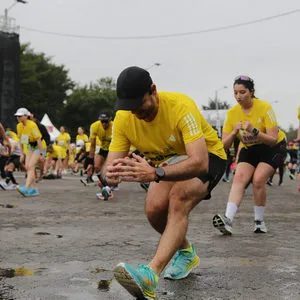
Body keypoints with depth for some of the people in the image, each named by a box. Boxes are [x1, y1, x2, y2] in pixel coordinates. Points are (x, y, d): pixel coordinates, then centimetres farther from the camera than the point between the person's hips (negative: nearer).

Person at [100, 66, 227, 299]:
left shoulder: (181, 106, -34)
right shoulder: (124, 118, -18)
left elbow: (200, 163, -45)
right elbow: (111, 164, -20)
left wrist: (155, 174, -60)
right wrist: (109, 176, -46)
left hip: (208, 156, -5)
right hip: (169, 160, 6)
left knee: (179, 199, -33)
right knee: (155, 209, -18)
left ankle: (152, 273, -44)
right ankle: (186, 253, 13)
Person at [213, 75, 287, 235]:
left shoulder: (264, 107, -22)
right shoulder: (232, 113, -10)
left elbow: (273, 139, -26)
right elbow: (224, 144, -10)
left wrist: (254, 130, -38)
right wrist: (234, 132, -28)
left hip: (272, 147, -3)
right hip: (249, 148, 3)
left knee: (258, 180, -22)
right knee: (239, 177, -20)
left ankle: (259, 222, -3)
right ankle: (228, 221, -31)